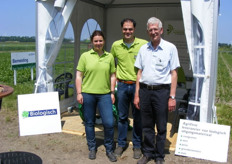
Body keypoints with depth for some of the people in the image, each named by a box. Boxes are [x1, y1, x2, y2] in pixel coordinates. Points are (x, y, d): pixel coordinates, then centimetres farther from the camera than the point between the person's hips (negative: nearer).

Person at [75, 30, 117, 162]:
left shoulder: (110, 57, 8)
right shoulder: (85, 56, 3)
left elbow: (113, 76, 11)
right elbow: (79, 75, 3)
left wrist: (112, 92, 5)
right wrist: (79, 93, -3)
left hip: (104, 94, 1)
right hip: (88, 94, 0)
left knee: (109, 123, -4)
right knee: (89, 122, 9)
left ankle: (109, 149, 18)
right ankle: (92, 148, 28)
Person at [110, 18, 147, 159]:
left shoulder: (143, 44, -7)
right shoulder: (116, 45, 4)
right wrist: (115, 76, 11)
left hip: (138, 85, -2)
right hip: (122, 85, 3)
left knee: (138, 117, 8)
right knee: (122, 116, 12)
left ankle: (137, 145, 24)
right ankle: (121, 143, 28)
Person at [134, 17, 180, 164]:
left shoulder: (170, 48, -1)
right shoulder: (143, 49, 10)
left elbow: (174, 74, -2)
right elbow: (140, 72, 12)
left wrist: (172, 97, -8)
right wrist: (137, 95, 7)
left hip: (161, 91, -3)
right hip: (145, 90, 3)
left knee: (161, 127, 6)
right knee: (147, 126, 12)